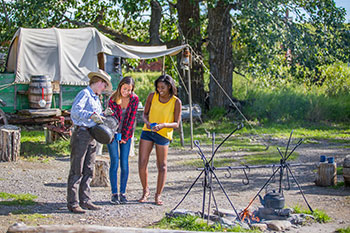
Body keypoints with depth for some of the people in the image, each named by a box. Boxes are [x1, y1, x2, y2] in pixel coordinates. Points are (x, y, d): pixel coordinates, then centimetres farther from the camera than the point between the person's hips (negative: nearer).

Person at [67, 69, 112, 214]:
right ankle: (73, 203, -4)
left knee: (89, 170, 10)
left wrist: (104, 115, 6)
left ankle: (85, 200, 16)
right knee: (77, 171, -6)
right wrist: (92, 115, -30)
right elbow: (75, 111, -22)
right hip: (81, 134, -9)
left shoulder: (96, 99, 22)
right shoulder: (84, 94, -8)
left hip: (92, 136, 9)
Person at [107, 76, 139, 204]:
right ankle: (114, 194, -2)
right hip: (113, 133, -2)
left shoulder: (134, 99, -9)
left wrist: (125, 137, -7)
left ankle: (123, 193, 5)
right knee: (114, 162, -7)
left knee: (124, 163, -2)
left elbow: (132, 118, -6)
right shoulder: (113, 99, -14)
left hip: (126, 133, 2)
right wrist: (111, 134, -14)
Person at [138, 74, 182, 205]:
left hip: (163, 134, -2)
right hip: (147, 131, 2)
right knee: (142, 163, -3)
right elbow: (145, 114, 10)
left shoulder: (176, 102, -7)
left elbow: (176, 124, -6)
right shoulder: (152, 96, 0)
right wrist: (147, 121, -13)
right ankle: (145, 191, 16)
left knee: (162, 166, 2)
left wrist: (163, 125, -25)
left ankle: (158, 195, 12)